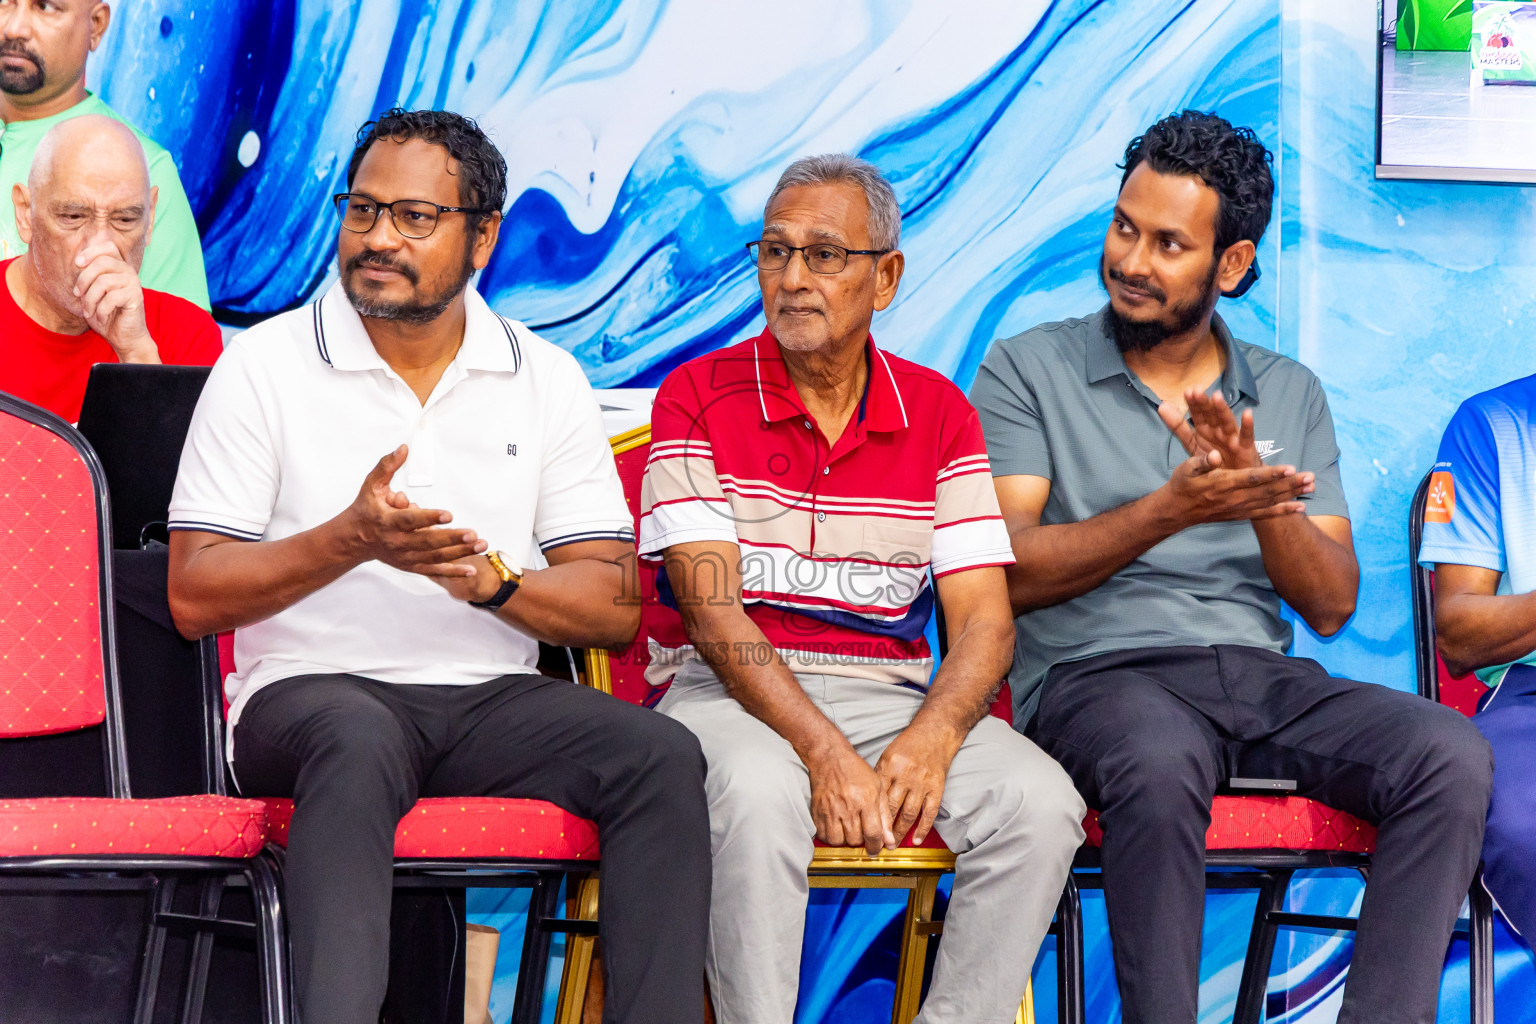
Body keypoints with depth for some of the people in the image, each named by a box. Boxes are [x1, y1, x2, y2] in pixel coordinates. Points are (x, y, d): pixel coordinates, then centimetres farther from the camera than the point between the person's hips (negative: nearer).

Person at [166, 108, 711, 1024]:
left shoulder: (546, 380, 10)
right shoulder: (264, 366, 3)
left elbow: (615, 609, 6)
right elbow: (194, 597, -3)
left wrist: (494, 581, -16)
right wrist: (351, 540, -18)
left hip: (492, 702, 3)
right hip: (311, 691, -3)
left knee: (662, 756, -24)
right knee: (360, 744, -38)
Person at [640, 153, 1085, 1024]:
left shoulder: (939, 414, 9)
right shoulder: (699, 398, 1)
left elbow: (985, 620, 3)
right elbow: (713, 611, -8)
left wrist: (930, 740, -19)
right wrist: (822, 749, -22)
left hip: (897, 697, 3)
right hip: (733, 693, -3)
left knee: (1040, 804, -24)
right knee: (761, 795, -37)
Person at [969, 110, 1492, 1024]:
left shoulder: (1291, 396, 18)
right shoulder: (1030, 371, 9)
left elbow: (1331, 605, 9)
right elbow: (1003, 572, -4)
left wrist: (1259, 493, -11)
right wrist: (1171, 510, -17)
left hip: (1263, 675, 4)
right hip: (1097, 674, -4)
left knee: (1450, 753, -25)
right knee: (1161, 763, -40)